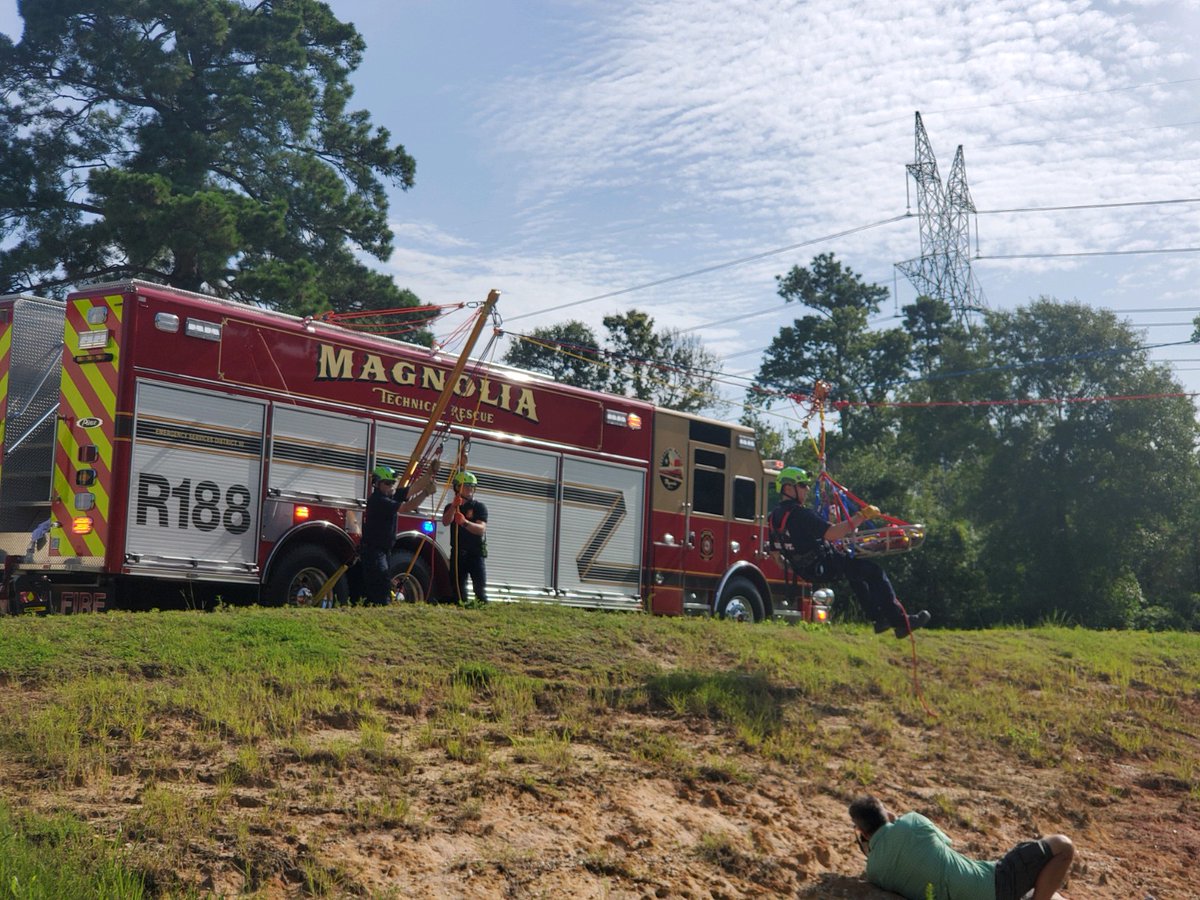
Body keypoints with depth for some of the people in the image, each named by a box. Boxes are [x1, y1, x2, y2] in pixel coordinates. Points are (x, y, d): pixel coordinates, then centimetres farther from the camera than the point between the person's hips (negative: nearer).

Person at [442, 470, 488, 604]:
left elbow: (481, 529, -15)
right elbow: (445, 521, -11)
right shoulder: (451, 507, 11)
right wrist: (454, 506, -29)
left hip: (476, 553, -3)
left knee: (480, 588, -11)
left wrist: (465, 522, -34)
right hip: (458, 553, 3)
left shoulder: (479, 507, 0)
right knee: (458, 587, 4)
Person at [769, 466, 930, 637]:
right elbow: (832, 534, -30)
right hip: (822, 567, -10)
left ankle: (879, 618, 28)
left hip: (803, 569, 10)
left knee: (857, 571, 28)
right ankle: (901, 622, -4)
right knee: (874, 572, -5)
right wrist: (861, 516, -25)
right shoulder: (799, 514, -25)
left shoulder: (776, 514, 5)